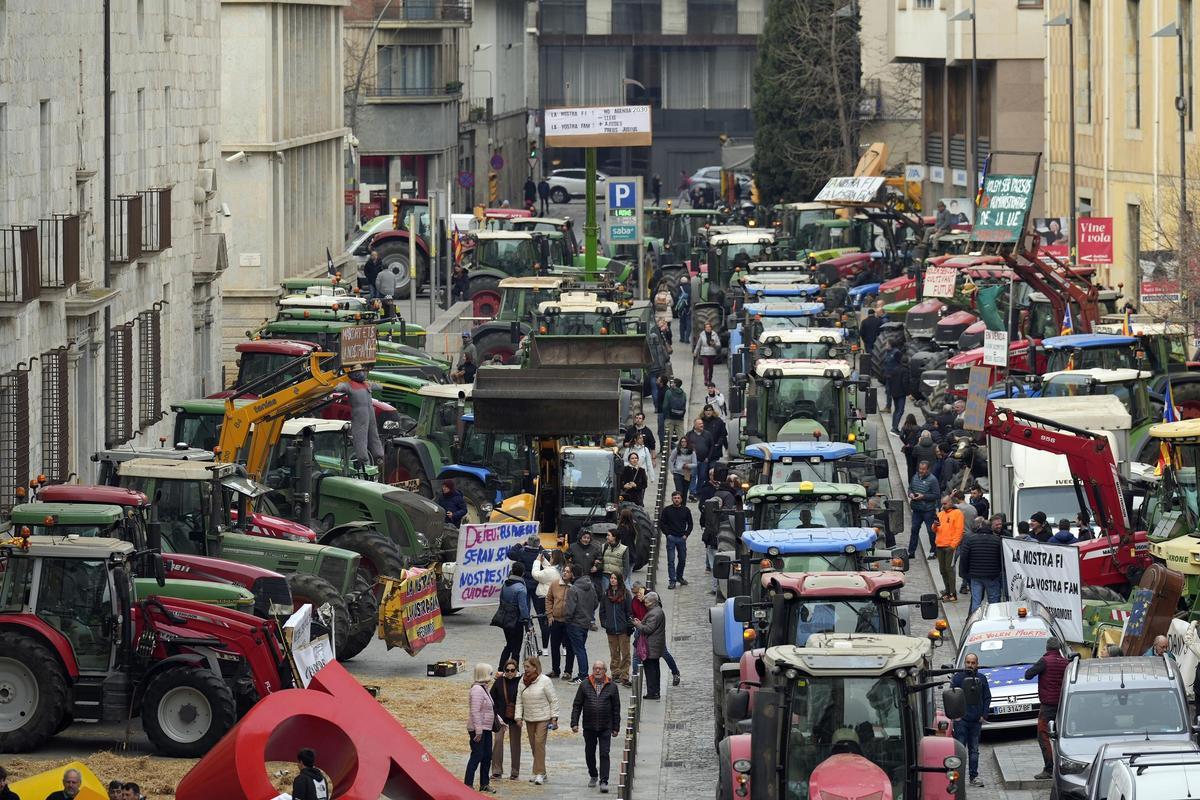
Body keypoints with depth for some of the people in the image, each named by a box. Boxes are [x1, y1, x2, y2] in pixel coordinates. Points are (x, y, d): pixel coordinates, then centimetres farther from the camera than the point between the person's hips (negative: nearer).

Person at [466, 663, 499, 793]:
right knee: (477, 755, -9)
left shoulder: (484, 688, 14)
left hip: (486, 728, 10)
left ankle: (484, 783, 21)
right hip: (478, 729, -10)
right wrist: (478, 730, -26)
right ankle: (468, 784, -7)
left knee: (487, 756, 13)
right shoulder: (477, 690, -18)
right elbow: (475, 711, -24)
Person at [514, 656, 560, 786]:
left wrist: (554, 718, -9)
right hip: (529, 719, 6)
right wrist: (518, 717, -1)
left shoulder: (545, 681, -11)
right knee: (533, 745, 9)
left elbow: (554, 700, -6)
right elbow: (519, 701, 8)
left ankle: (539, 773, -13)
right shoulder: (523, 681, 3)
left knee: (539, 743, -14)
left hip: (543, 718, -6)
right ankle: (540, 772, 19)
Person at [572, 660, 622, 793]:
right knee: (589, 753, 13)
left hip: (605, 727, -2)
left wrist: (616, 728, 3)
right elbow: (577, 705, 5)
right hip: (589, 727, 2)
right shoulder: (584, 686, 3)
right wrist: (574, 723, -3)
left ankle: (604, 782, -6)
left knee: (604, 754, -7)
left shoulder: (611, 687, 2)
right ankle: (593, 776, 32)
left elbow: (616, 709, 5)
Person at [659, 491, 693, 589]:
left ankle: (679, 577, 28)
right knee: (671, 560, -6)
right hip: (671, 537, -2)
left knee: (682, 559, 9)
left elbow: (690, 524, 13)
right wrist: (668, 533, -5)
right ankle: (672, 580, -5)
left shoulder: (686, 510, 6)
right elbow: (661, 523, 4)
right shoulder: (667, 510, 0)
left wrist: (686, 534, 1)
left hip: (682, 538, 2)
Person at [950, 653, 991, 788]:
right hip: (961, 719, -4)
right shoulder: (958, 677, -2)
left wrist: (984, 715, 4)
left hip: (976, 721, 4)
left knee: (974, 750, 9)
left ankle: (974, 776, 14)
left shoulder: (981, 678, 8)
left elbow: (987, 697, 13)